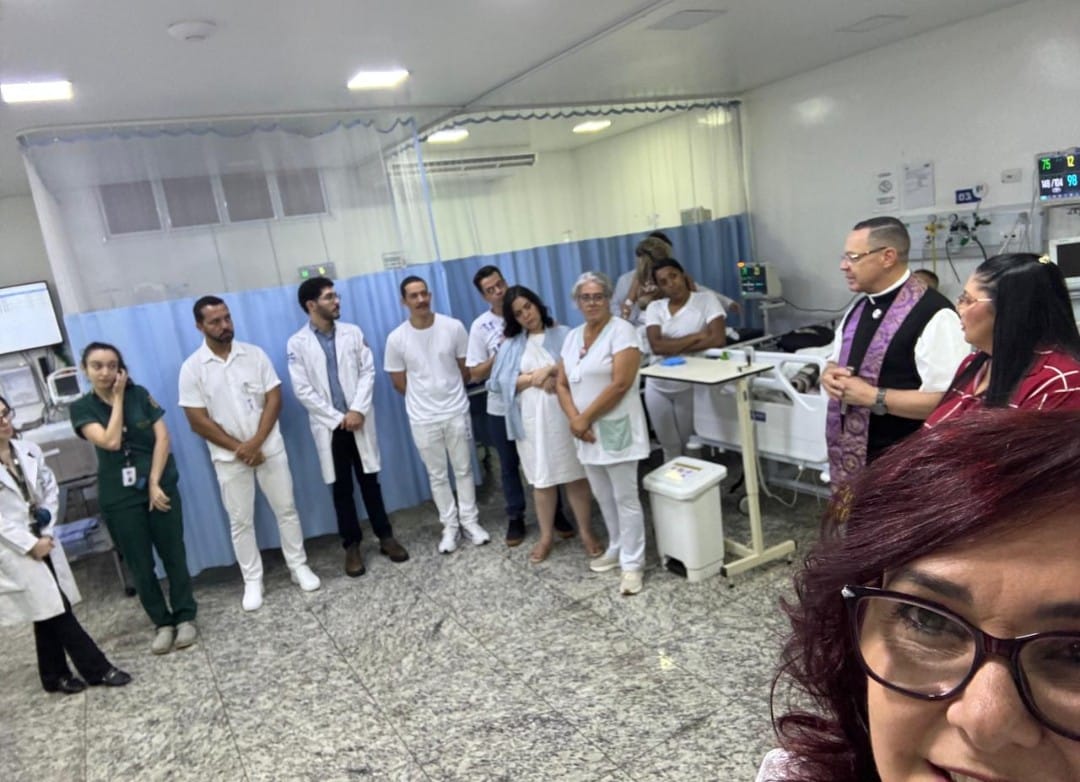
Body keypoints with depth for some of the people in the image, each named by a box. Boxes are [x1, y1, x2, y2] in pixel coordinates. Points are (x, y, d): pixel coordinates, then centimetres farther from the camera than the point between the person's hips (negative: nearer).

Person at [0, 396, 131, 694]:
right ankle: (98, 669, 8)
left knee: (48, 613, 13)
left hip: (43, 541, 5)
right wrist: (29, 544, -13)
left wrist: (47, 533, -2)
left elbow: (50, 489, 9)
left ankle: (54, 676, 27)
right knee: (56, 612, -1)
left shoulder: (30, 451, 2)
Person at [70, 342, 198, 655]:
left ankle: (185, 617, 20)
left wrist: (155, 482, -10)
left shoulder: (140, 394, 0)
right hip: (119, 497, 0)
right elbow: (111, 442, -17)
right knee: (140, 565, 7)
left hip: (159, 485, 0)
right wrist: (117, 398, -11)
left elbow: (162, 437, -4)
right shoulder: (82, 408, -3)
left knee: (173, 554, 6)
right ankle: (163, 623, 21)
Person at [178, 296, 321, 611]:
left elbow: (274, 399, -4)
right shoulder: (192, 368, -7)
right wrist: (239, 448, -11)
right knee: (240, 521, 9)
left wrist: (256, 442, -15)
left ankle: (299, 567, 24)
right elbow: (198, 421, -9)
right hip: (229, 457, -1)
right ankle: (252, 581, 22)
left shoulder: (255, 354, -2)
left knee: (286, 509, 9)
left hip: (269, 448, 1)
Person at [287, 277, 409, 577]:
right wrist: (337, 418, -10)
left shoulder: (353, 332, 2)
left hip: (359, 421, 1)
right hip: (329, 426, -1)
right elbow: (302, 390, -8)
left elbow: (368, 372, -1)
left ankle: (385, 537, 21)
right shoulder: (297, 343, -5)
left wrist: (357, 410, -12)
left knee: (370, 481, 9)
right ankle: (352, 546, 19)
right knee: (342, 488, 8)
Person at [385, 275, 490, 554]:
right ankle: (450, 525, 25)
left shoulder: (453, 327, -9)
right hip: (423, 419, 0)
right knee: (437, 476, 11)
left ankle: (470, 521, 26)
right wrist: (424, 398, 9)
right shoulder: (396, 339, -10)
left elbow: (465, 368, 4)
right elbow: (399, 383, 1)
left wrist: (448, 393, 11)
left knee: (464, 470, 12)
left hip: (456, 412, 0)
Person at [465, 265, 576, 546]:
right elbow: (475, 375, -6)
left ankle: (556, 513, 27)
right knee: (510, 466, 13)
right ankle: (516, 518, 27)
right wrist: (500, 352, -18)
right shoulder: (480, 327, -6)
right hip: (502, 408, 0)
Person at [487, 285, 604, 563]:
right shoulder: (511, 345, 8)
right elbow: (500, 382, -2)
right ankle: (546, 536, 23)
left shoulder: (563, 334, 2)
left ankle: (586, 533, 20)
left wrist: (551, 369, -17)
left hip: (563, 415, -1)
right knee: (542, 478, 9)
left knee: (576, 474, 6)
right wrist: (534, 378, -13)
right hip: (531, 419, 2)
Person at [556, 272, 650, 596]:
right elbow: (562, 384, 9)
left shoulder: (622, 331, -11)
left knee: (625, 498, 0)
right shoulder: (573, 337, 11)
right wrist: (574, 419, -8)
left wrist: (584, 418, -15)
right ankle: (617, 550, 34)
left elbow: (620, 384, -19)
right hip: (587, 431, 7)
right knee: (603, 497, 18)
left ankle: (632, 563, 11)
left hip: (615, 428, -7)